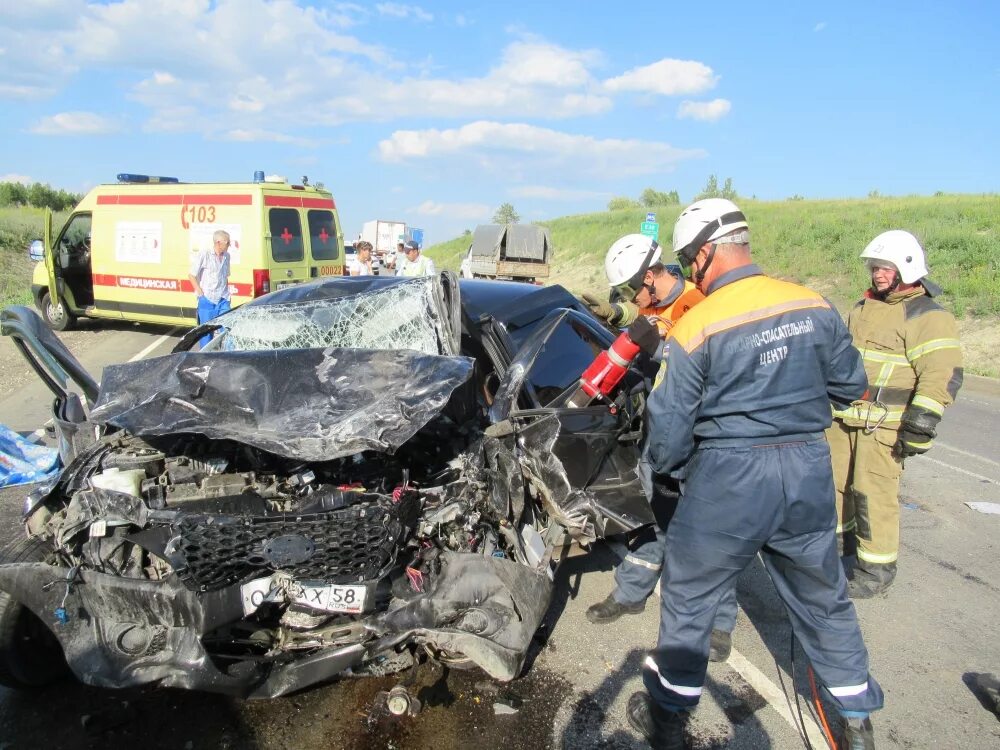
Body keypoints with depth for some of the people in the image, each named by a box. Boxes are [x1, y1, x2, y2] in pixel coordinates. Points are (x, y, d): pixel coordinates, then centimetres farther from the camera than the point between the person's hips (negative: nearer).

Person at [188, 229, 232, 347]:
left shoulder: (226, 256, 9)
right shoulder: (204, 255, -9)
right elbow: (192, 276, -5)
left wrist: (226, 293, 12)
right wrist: (201, 293, -9)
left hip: (223, 300, 5)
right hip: (207, 300, -5)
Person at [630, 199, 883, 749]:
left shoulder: (694, 327, -14)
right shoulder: (815, 306, -1)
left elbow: (668, 425, -11)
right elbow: (851, 386, 11)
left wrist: (670, 469, 9)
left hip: (728, 479, -5)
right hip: (810, 475, 5)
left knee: (686, 601, 14)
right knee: (824, 601, 23)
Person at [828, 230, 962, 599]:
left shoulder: (928, 317, -10)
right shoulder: (864, 307, 16)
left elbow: (942, 374, -17)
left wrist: (920, 424, -23)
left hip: (885, 423, -7)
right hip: (843, 415, 8)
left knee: (873, 493, -5)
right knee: (835, 480, 14)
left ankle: (878, 568, 9)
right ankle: (838, 540, 34)